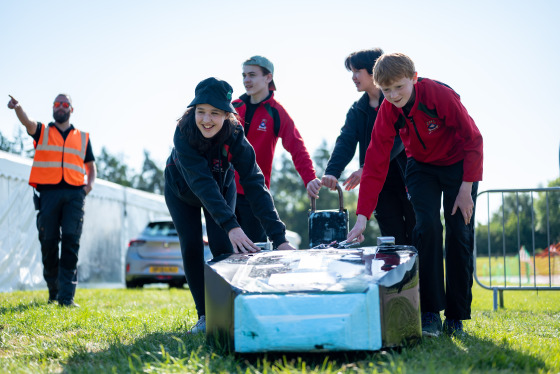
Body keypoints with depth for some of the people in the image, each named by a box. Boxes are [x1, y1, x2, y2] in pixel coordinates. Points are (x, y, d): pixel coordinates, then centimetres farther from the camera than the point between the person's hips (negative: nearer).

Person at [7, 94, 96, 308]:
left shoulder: (83, 137, 21)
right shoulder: (42, 132, 15)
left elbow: (90, 165, 27)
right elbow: (27, 122, -8)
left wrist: (90, 183, 5)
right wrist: (17, 107, -30)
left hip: (74, 194, 1)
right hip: (48, 192, 0)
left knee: (71, 241, -12)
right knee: (49, 242, -1)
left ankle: (66, 296, -15)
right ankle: (53, 291, 17)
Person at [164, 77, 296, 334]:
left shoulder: (235, 137, -34)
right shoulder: (184, 134, -38)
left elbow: (255, 186, -38)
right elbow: (202, 183, -47)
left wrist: (279, 237, -48)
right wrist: (231, 226, -59)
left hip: (222, 189, 1)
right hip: (181, 191, 0)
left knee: (222, 247, -13)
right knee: (191, 248, -10)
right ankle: (205, 317, 1)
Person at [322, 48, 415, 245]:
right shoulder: (357, 110, 12)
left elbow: (397, 139, -18)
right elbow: (345, 142, -2)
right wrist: (332, 171, -22)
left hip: (407, 180, -4)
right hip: (380, 185, 5)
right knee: (394, 245, 3)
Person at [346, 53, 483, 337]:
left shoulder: (440, 94, -29)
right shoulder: (387, 112, -18)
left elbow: (473, 139, -20)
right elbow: (375, 165, -19)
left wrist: (466, 188, -20)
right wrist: (362, 217, -26)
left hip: (459, 164, -2)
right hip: (422, 167, 2)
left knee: (460, 233, -8)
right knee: (426, 226, -19)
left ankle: (456, 317, 2)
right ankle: (430, 313, -15)